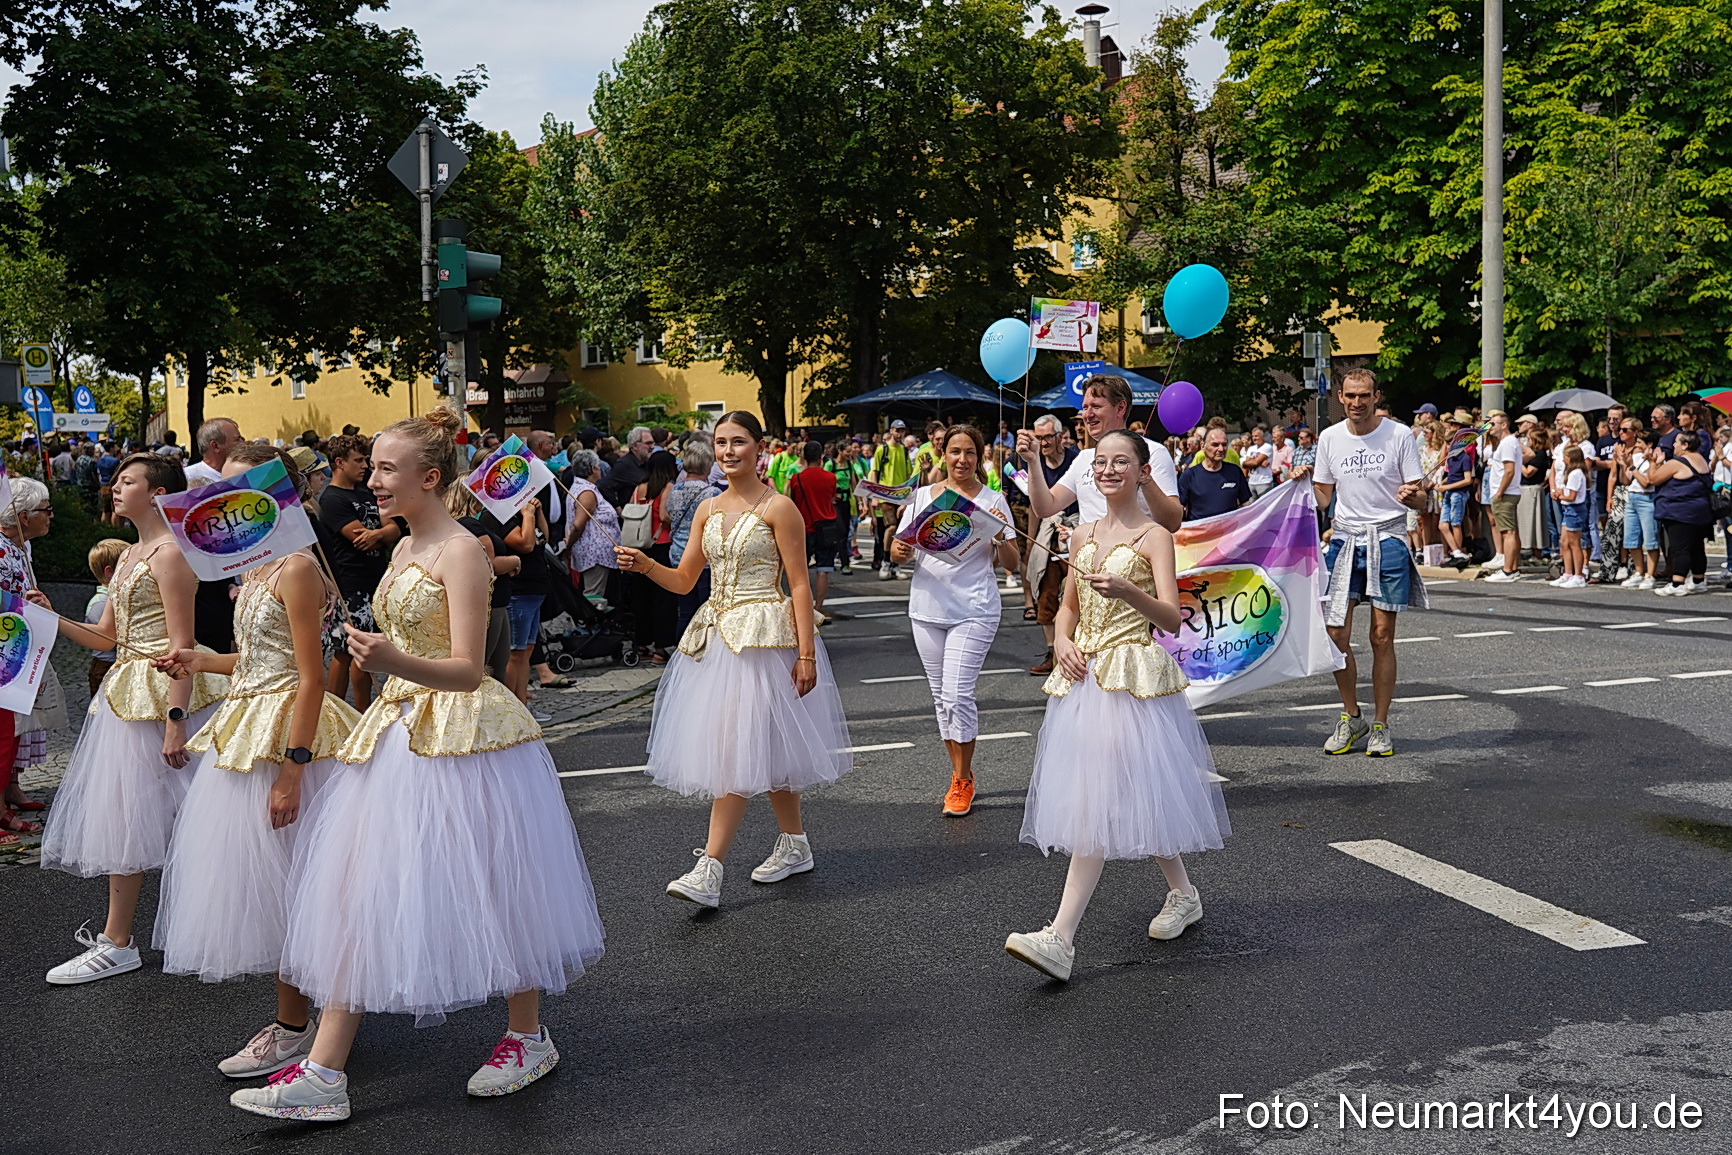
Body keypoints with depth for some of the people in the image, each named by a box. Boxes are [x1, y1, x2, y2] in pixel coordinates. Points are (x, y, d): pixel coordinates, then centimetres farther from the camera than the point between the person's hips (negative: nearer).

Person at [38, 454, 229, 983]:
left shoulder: (170, 553, -13)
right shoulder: (130, 554, 17)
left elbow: (182, 645, -19)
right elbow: (106, 637, 18)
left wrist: (174, 720, -23)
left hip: (160, 694, -9)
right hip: (126, 692, 9)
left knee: (124, 812, -5)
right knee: (122, 811, 13)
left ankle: (117, 945, 3)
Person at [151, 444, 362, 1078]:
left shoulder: (295, 568, -17)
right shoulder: (257, 567, 12)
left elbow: (311, 678, -20)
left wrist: (291, 770, -22)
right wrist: (204, 661, 6)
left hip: (284, 735, -10)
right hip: (246, 729, 10)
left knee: (274, 878, -1)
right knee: (253, 877, 15)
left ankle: (293, 1028, 12)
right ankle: (290, 1016, 27)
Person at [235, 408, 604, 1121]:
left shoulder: (461, 552, -13)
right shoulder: (405, 547, 13)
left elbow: (468, 670, -22)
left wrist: (395, 662, -38)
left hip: (462, 735, -9)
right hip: (399, 730, 9)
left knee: (490, 887, 3)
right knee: (356, 890, 3)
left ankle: (528, 1037, 24)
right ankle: (323, 1071, 5)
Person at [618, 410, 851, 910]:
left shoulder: (777, 508, -7)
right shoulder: (709, 510, 12)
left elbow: (799, 585, -9)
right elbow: (683, 580, 13)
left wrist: (806, 652, -14)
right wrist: (644, 564, -7)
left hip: (763, 634, -7)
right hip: (716, 632, 7)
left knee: (738, 747, -10)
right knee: (763, 748, 12)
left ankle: (710, 871, -12)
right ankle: (795, 845, 26)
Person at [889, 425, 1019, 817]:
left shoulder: (992, 501, 0)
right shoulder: (922, 496, 8)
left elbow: (1012, 564, 0)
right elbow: (898, 552, 9)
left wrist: (1000, 536, -19)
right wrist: (900, 550, -14)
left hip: (974, 612, -4)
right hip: (927, 609, 4)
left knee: (958, 694, -10)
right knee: (941, 697, 10)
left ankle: (963, 780, 3)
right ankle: (960, 773, 24)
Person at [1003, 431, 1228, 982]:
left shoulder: (1154, 537, -5)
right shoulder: (1084, 534, 13)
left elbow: (1172, 618, -15)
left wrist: (1127, 591, -33)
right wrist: (1063, 644, 2)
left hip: (1133, 678, -7)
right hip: (1084, 675, 7)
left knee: (1100, 801, -11)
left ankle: (1060, 938, -15)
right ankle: (1183, 894, 31)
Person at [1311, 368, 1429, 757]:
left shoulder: (1399, 435, -3)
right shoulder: (1329, 438, 6)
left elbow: (1419, 498, -2)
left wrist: (1411, 496, -25)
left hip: (1388, 539, -3)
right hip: (1344, 538, 3)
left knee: (1382, 637, 1)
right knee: (1335, 634, -2)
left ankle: (1380, 725, 12)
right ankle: (1350, 717, 16)